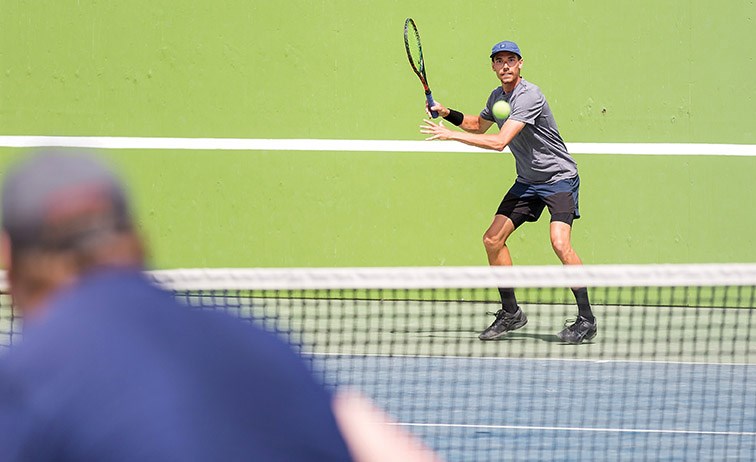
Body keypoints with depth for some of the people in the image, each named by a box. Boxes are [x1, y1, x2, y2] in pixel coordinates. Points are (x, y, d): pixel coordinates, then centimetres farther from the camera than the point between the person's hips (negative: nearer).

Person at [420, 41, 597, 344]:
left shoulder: (528, 96, -23)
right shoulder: (497, 96, 5)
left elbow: (499, 142, -32)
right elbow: (479, 126, 27)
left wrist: (450, 135, -28)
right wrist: (448, 114, 9)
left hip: (559, 177, -9)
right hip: (527, 181, 9)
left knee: (560, 243, -25)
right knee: (493, 239, 1)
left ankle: (586, 320, -17)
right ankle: (510, 313, 14)